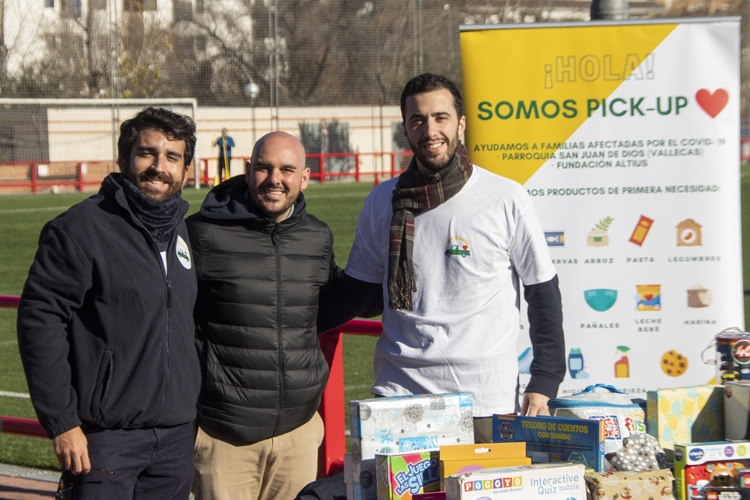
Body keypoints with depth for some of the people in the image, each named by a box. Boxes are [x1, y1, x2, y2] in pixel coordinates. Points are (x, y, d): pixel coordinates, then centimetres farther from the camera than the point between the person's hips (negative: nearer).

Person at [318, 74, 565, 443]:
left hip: (485, 399, -2)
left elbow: (543, 292, 5)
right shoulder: (383, 202, 7)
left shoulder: (506, 200, -1)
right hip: (398, 396, 2)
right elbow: (357, 289, 17)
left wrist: (544, 384, -2)